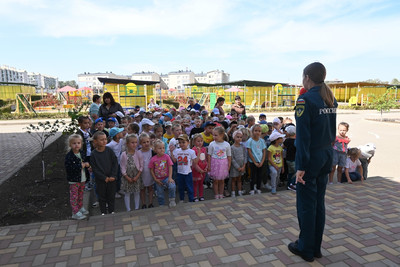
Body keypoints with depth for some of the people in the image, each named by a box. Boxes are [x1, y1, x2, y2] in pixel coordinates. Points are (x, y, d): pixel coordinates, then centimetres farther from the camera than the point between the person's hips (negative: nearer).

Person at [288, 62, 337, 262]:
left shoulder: (305, 100, -16)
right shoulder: (330, 99, 8)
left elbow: (303, 135, -19)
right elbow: (332, 130, 14)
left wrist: (301, 166, -19)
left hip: (311, 157, -8)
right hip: (327, 156, 8)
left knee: (306, 204, 5)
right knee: (319, 202, 16)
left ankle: (305, 249, 20)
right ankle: (316, 247, 28)